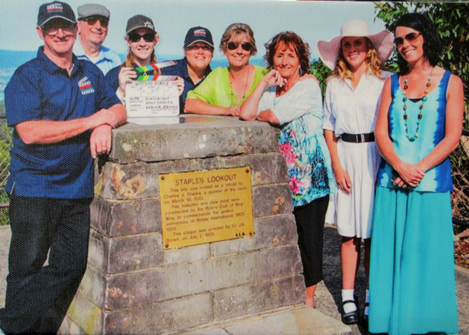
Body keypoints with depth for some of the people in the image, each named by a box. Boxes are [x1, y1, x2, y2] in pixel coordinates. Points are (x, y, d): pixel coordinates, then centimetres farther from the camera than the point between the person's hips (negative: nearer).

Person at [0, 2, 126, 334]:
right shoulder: (27, 76, -6)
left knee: (71, 268, 8)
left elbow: (118, 108, 10)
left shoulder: (90, 72, 13)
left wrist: (106, 125, -15)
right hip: (34, 190, -5)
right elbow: (30, 132, -18)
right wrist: (90, 122, -17)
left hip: (78, 189, 6)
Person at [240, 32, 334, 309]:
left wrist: (258, 115, 3)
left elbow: (276, 116, -17)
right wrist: (264, 83, -4)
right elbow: (246, 113, -5)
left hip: (309, 174, -5)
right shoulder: (270, 89, 13)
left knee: (309, 234, 2)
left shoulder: (309, 85, -6)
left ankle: (309, 295, 17)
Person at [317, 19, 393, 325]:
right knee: (349, 233, 3)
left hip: (375, 157, -2)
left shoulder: (384, 81, 1)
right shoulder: (334, 84, 10)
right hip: (345, 157, 2)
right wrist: (337, 167, 2)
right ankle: (348, 298, 11)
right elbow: (329, 128, 11)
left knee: (373, 232, 0)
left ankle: (374, 299, 12)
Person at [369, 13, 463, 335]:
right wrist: (401, 168, -13)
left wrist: (418, 169, -15)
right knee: (391, 254, 5)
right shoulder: (392, 83, 11)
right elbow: (381, 133, 3)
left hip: (431, 183, -2)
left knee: (427, 256, 3)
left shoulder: (450, 82, 3)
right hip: (392, 182, 2)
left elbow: (452, 137, -4)